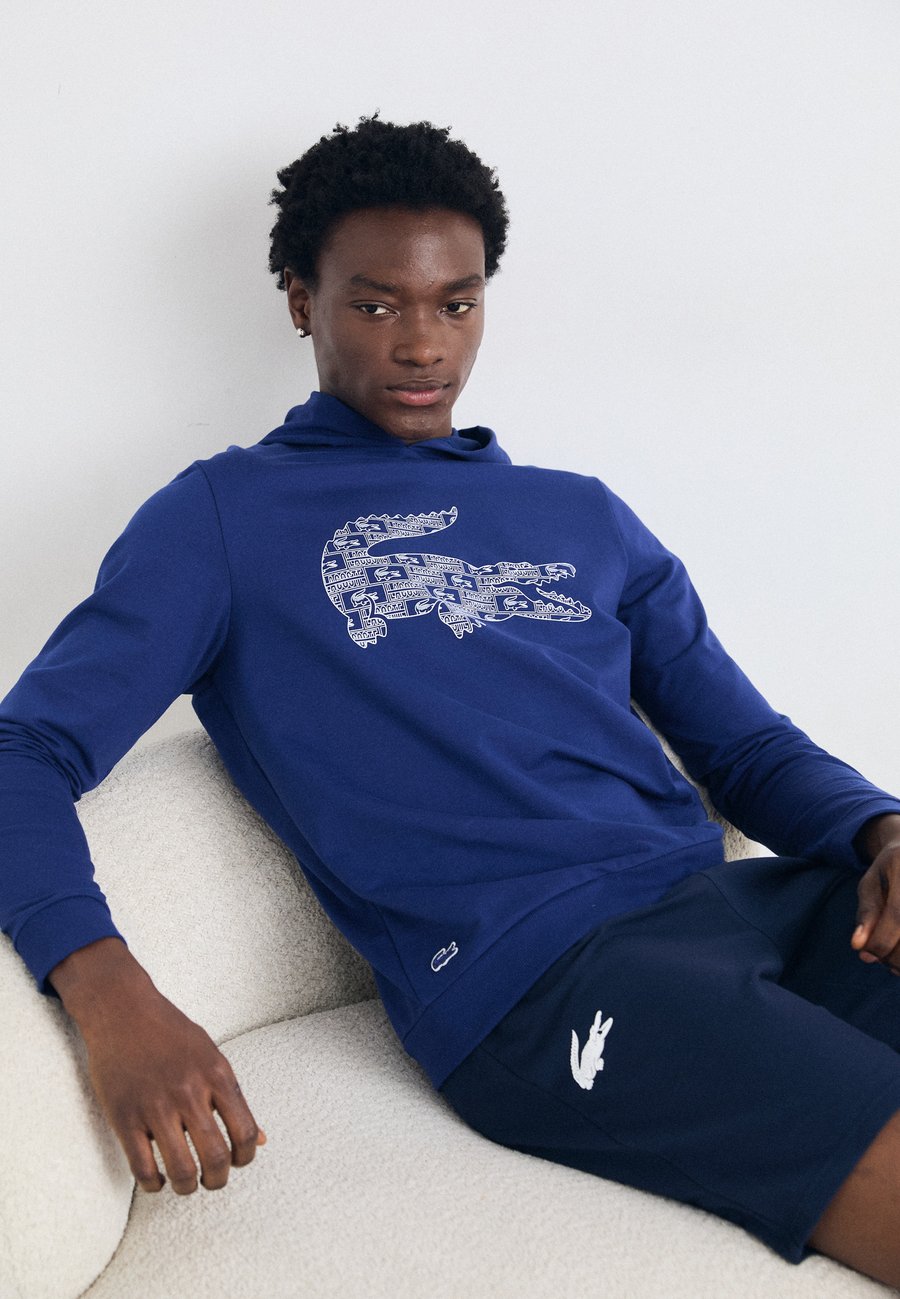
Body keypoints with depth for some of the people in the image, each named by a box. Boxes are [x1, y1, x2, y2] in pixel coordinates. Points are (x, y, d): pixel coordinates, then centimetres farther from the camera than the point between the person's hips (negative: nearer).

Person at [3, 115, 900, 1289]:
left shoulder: (585, 517, 23)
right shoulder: (222, 518, 9)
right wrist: (110, 992, -21)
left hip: (740, 892, 6)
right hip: (534, 971, -6)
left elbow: (746, 742, 21)